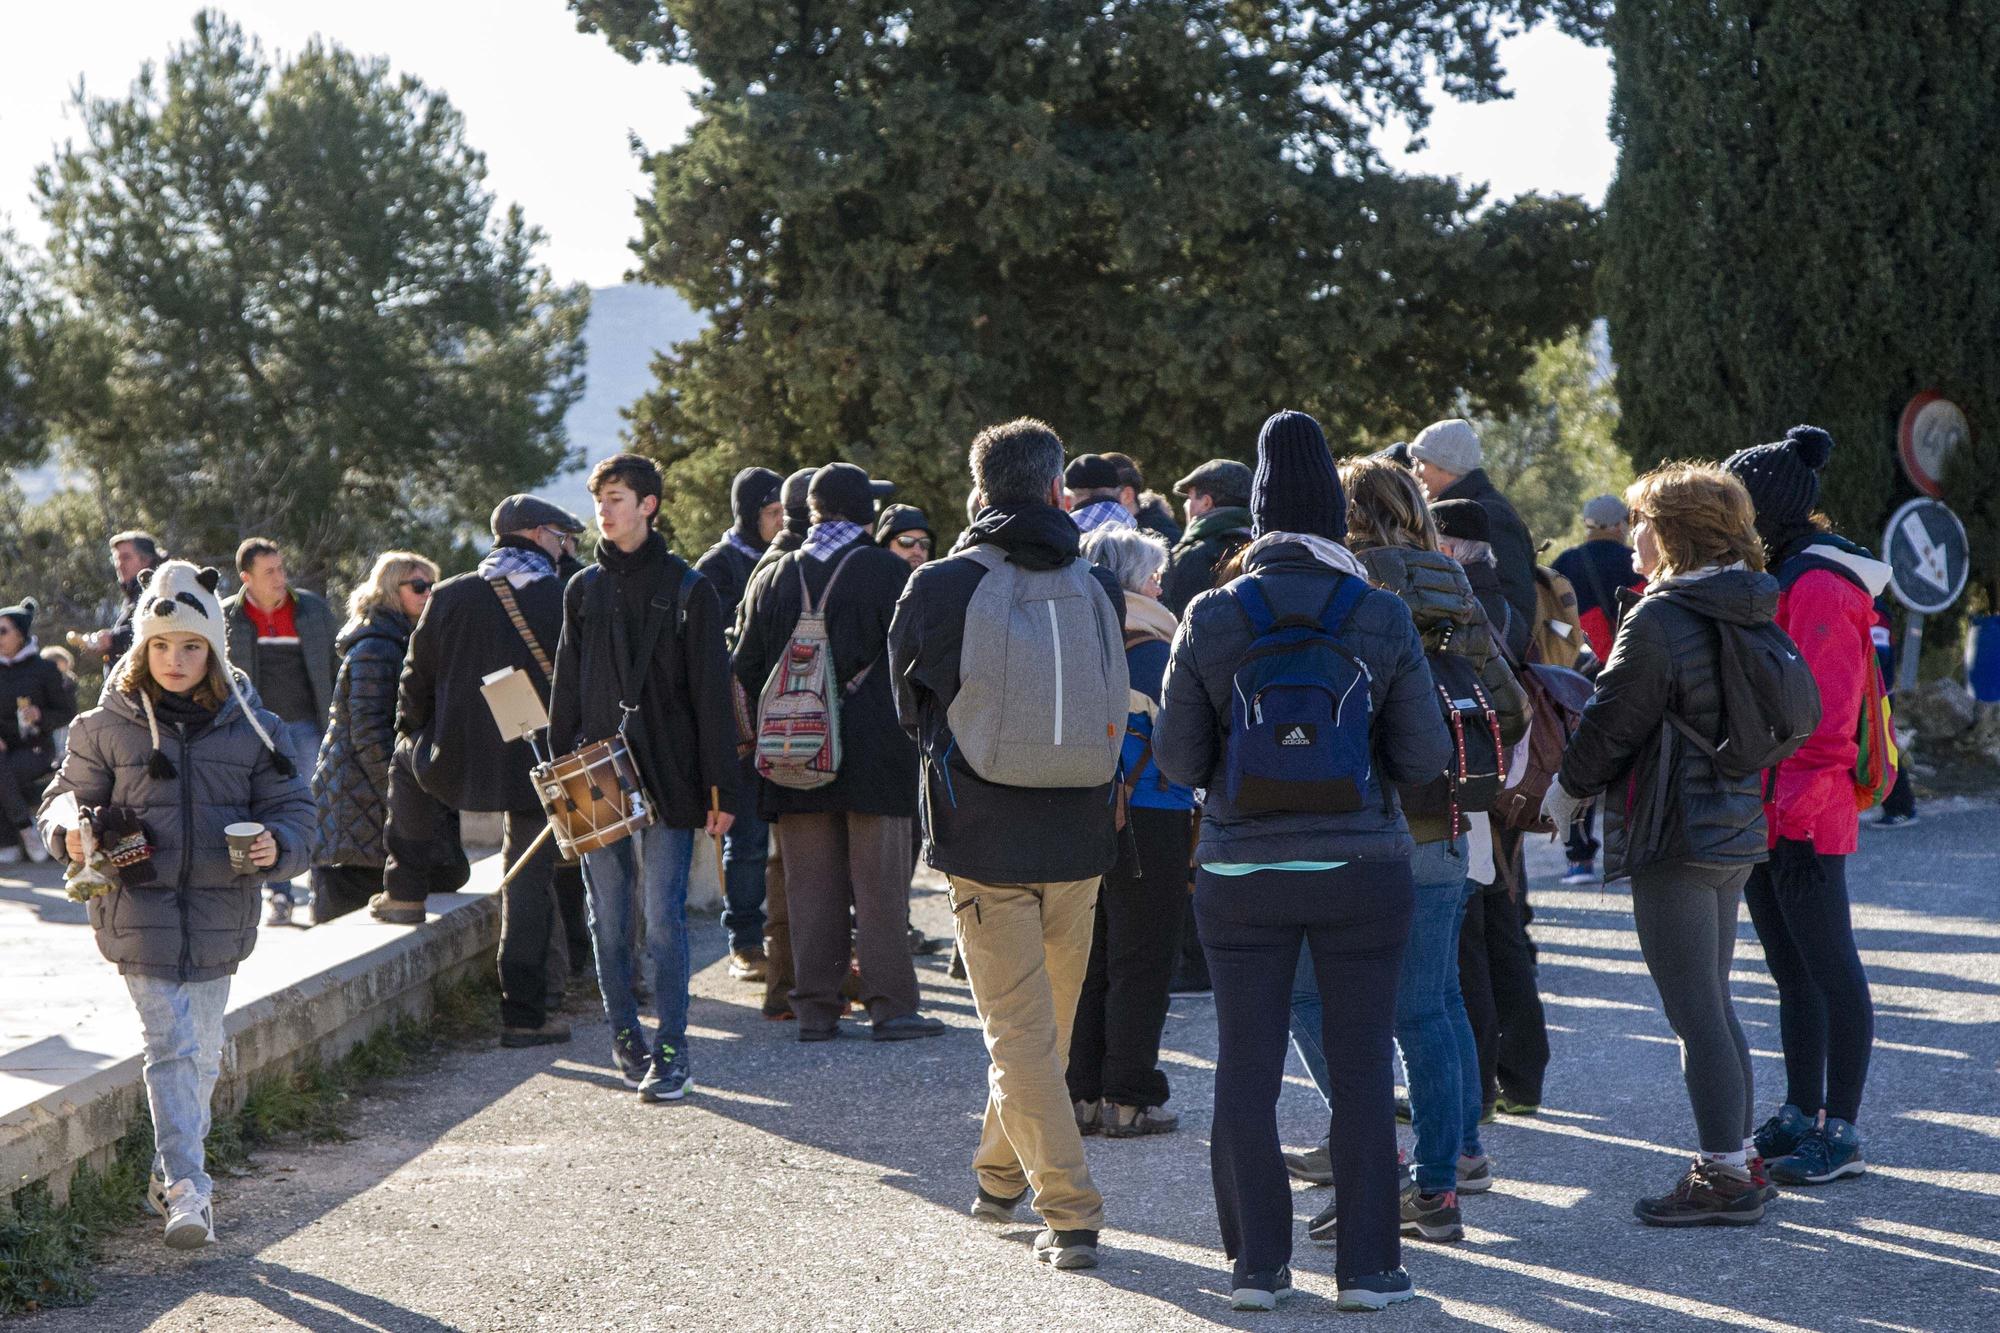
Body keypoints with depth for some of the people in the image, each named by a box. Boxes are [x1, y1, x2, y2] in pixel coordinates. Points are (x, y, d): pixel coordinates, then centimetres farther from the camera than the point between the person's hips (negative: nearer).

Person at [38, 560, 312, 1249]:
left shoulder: (250, 727, 4)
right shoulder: (107, 727, 1)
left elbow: (294, 810, 6)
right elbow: (68, 795, 8)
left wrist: (277, 845, -16)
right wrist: (73, 827, -15)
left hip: (219, 916, 2)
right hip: (141, 913, -2)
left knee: (203, 1052, 13)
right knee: (171, 1047, -11)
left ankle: (174, 1170, 31)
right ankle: (187, 1190, -12)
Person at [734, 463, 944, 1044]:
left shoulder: (772, 577, 6)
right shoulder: (889, 573, -6)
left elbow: (747, 668, 9)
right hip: (875, 752, -3)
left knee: (810, 883, 8)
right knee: (879, 882, 1)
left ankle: (815, 1007, 9)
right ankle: (890, 1005, 1)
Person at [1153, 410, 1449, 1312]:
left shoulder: (1212, 619, -6)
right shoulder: (1382, 618, -6)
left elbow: (1177, 760, -2)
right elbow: (1424, 757, -4)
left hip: (1241, 872, 0)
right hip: (1363, 867, 0)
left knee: (1247, 1068, 9)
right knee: (1361, 1067, 7)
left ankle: (1257, 1263, 12)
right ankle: (1366, 1266, 10)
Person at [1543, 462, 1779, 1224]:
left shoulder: (1659, 620, -17)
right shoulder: (1745, 617, 9)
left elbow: (1612, 724, -12)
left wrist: (1565, 791, 6)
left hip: (1673, 838, -9)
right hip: (1734, 830, 9)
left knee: (1695, 1013, -4)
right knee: (1712, 1005, 17)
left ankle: (1724, 1177, -2)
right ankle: (1738, 1157, 23)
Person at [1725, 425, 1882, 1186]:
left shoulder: (1819, 587, -15)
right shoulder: (1776, 579, 16)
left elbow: (1825, 718, -20)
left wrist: (1800, 816, -23)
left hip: (1805, 825, -10)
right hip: (1761, 815, 10)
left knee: (1830, 970, -4)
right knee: (1792, 973, 15)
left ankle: (1841, 1133, 0)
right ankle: (1801, 1118, 22)